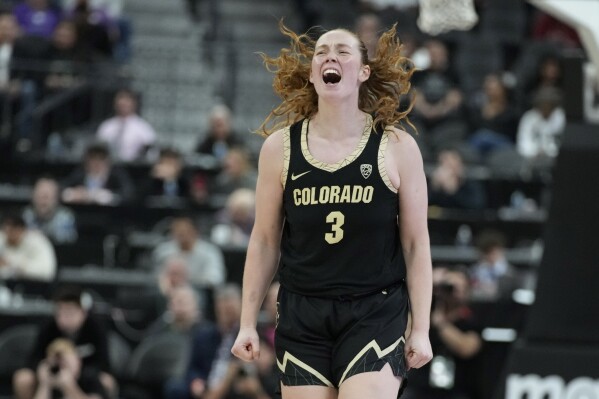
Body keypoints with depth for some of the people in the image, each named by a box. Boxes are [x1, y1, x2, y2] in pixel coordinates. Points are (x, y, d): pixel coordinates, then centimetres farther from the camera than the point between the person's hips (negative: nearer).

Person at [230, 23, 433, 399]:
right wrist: (248, 322, 7)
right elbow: (264, 241, 9)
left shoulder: (397, 148, -1)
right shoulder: (280, 146, 3)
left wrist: (421, 328, -2)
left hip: (375, 315, -2)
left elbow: (416, 244, 1)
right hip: (303, 316, 2)